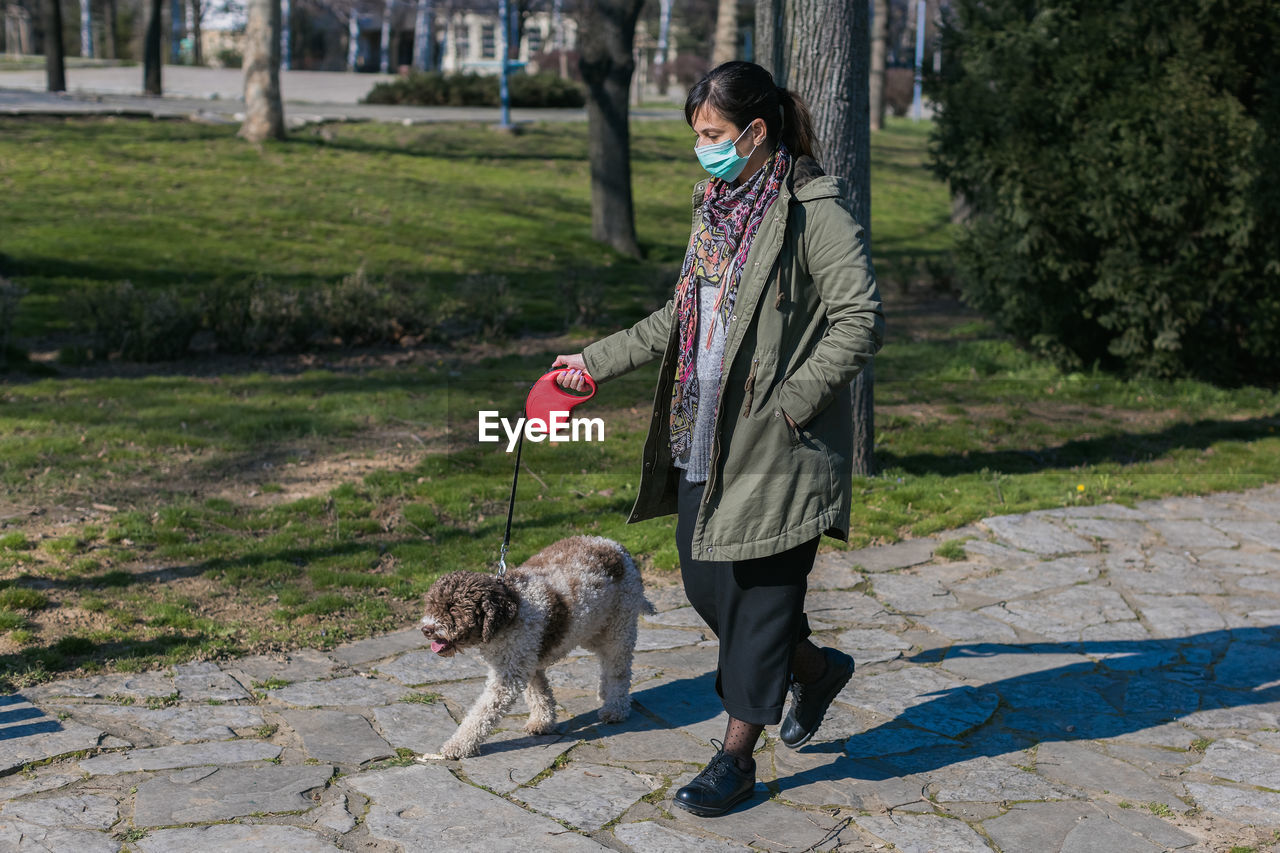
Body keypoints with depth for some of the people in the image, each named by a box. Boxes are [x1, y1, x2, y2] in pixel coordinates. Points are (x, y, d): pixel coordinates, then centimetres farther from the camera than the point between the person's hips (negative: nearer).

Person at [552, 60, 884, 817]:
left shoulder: (814, 209, -12)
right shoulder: (718, 206, 13)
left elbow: (862, 321, -17)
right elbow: (682, 317, 21)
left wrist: (790, 403, -19)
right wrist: (598, 362, 19)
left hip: (778, 446, -8)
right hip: (704, 440, 8)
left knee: (761, 591, 2)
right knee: (707, 581, 12)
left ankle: (737, 756, 16)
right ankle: (815, 667, 36)